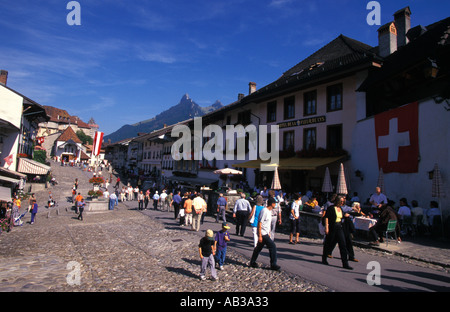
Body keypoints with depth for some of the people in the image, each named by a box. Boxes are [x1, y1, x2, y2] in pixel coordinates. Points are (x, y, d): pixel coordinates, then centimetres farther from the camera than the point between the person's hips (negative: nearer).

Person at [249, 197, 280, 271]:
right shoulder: (264, 211, -19)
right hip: (263, 233, -9)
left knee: (259, 247, 16)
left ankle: (252, 262, 27)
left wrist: (269, 233, 24)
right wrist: (260, 235, -22)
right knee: (273, 246, -8)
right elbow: (260, 223, -20)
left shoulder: (269, 211, 12)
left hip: (265, 233, 10)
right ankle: (273, 265, 1)